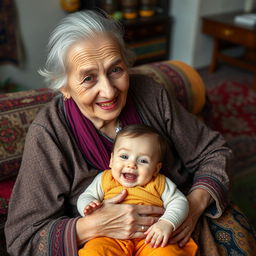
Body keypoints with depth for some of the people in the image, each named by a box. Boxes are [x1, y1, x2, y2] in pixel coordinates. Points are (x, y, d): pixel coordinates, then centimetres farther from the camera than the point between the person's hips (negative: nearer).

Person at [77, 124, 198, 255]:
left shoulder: (160, 183, 7)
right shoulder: (104, 179, 11)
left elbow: (179, 201, 3)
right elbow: (86, 197, 13)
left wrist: (167, 223, -16)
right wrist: (89, 207, -11)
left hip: (150, 240, 0)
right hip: (113, 239, 1)